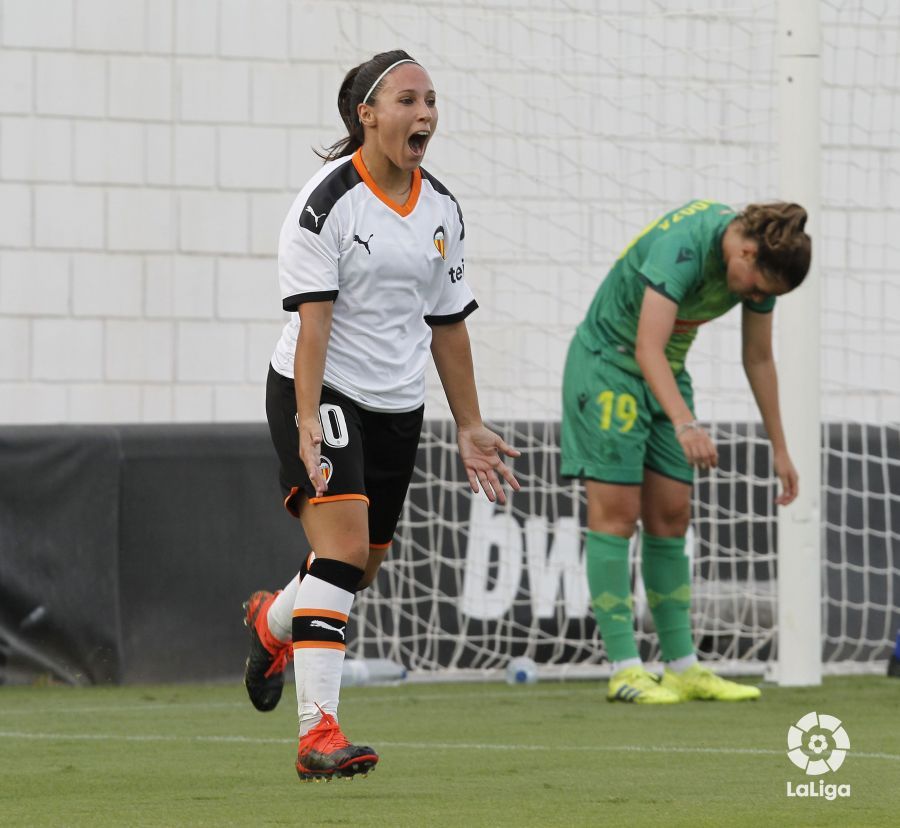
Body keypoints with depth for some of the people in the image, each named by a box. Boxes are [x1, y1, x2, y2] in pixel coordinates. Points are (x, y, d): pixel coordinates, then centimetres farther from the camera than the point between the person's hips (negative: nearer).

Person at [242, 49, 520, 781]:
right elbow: (313, 317, -19)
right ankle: (318, 731, -24)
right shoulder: (328, 201, -13)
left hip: (398, 405, 7)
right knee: (343, 542, -21)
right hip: (321, 392, -7)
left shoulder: (442, 210, 7)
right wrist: (308, 423, -27)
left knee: (364, 566, 12)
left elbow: (448, 324, 15)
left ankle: (274, 622, 47)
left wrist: (469, 426, 15)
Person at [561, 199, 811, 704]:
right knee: (617, 512, -10)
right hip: (609, 364, -8)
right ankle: (625, 671, -11)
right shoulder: (683, 245, -31)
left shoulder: (759, 263, -6)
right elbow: (647, 348, -38)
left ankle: (683, 668, 6)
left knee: (671, 516, 4)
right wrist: (685, 424, -51)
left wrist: (780, 450, 10)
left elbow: (759, 360, 7)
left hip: (667, 376, 8)